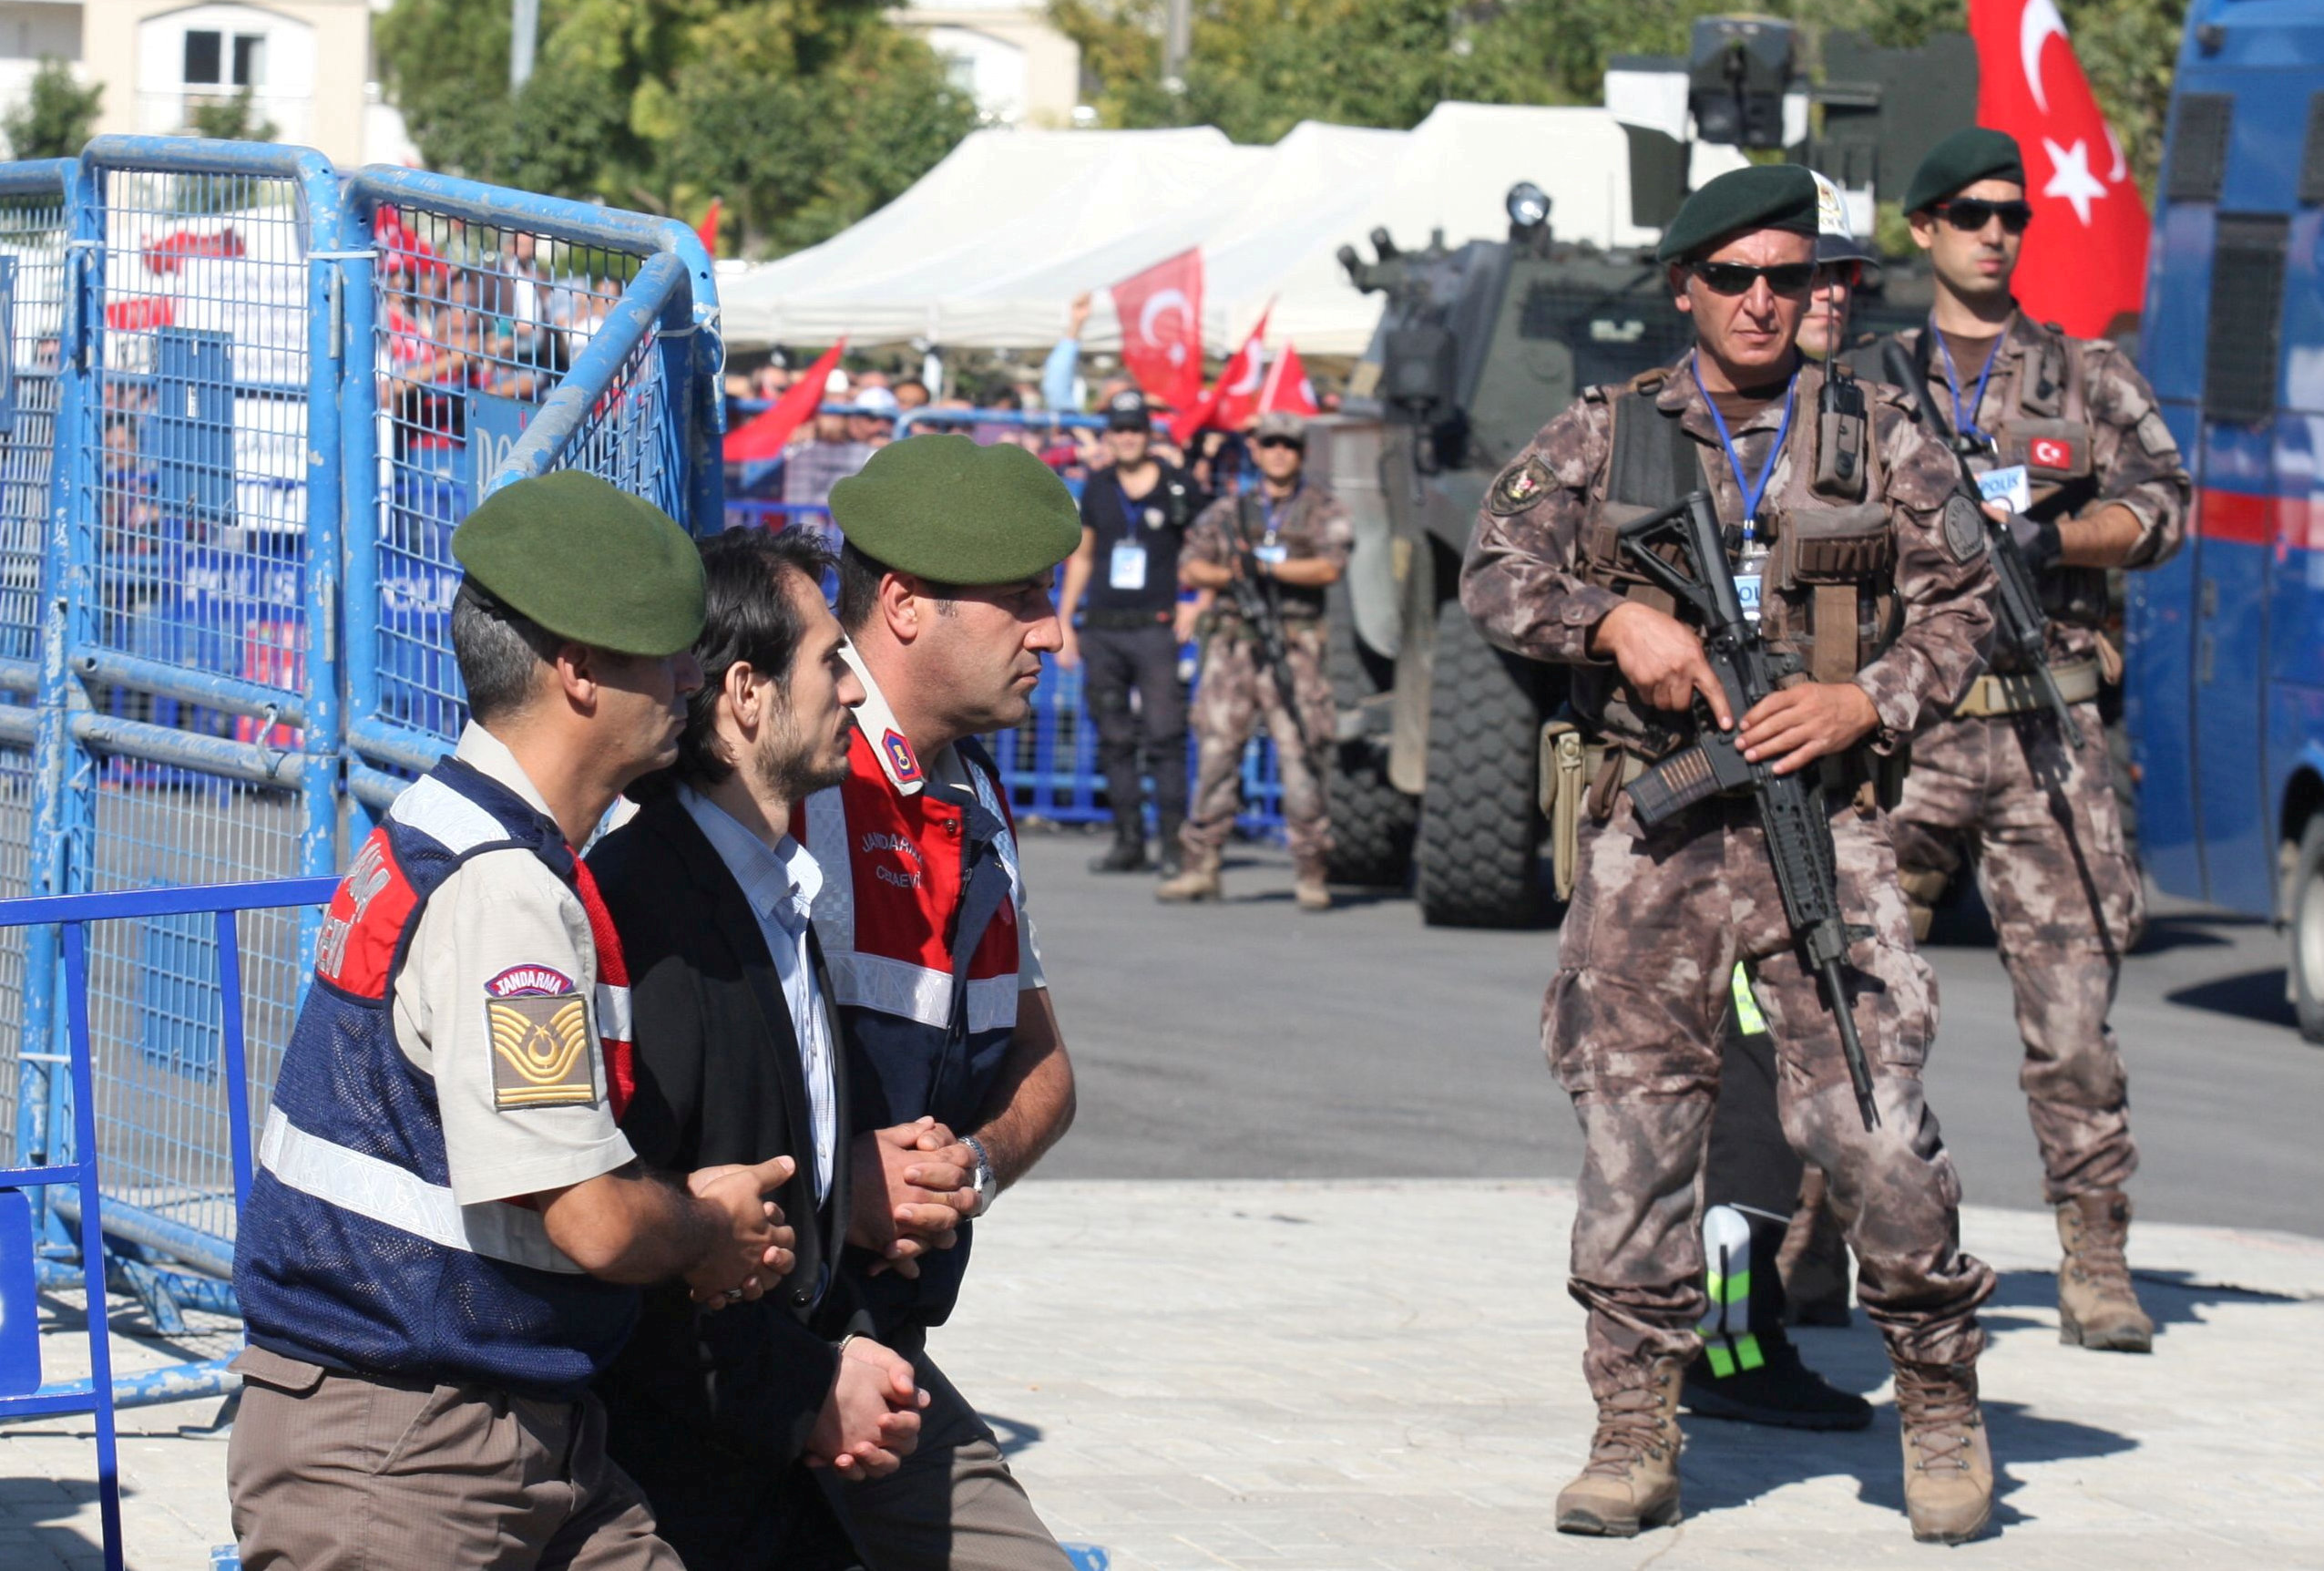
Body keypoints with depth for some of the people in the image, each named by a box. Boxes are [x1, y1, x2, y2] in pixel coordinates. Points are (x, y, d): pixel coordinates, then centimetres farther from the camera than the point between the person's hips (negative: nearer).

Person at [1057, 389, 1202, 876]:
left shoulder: (1178, 489, 2)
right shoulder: (1097, 490, 12)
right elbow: (1081, 557, 19)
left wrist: (1196, 604, -5)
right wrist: (1063, 623, 14)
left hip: (1155, 629, -4)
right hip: (1102, 631, 4)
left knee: (1165, 738, -10)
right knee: (1114, 741, 5)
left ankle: (1174, 844, -9)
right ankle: (1128, 842, 10)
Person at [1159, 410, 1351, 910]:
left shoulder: (1322, 507, 8)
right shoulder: (1230, 509, 16)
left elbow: (1329, 568, -6)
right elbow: (1190, 567, 12)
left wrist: (1266, 565, -12)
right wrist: (1230, 574, -7)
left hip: (1294, 647, -3)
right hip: (1233, 640, 3)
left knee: (1301, 756, -6)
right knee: (1215, 751, 0)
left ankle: (1310, 872, -1)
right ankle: (1202, 865, 4)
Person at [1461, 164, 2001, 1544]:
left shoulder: (1879, 436, 9)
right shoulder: (1605, 434, 10)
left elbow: (1960, 610, 9)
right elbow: (1495, 571, 5)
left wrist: (1863, 704, -8)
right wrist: (1614, 620, -12)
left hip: (1825, 819, -1)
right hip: (1652, 829, 1)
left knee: (1871, 1118, -10)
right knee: (1634, 1115, -1)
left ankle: (1942, 1393, 9)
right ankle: (1638, 1434, 7)